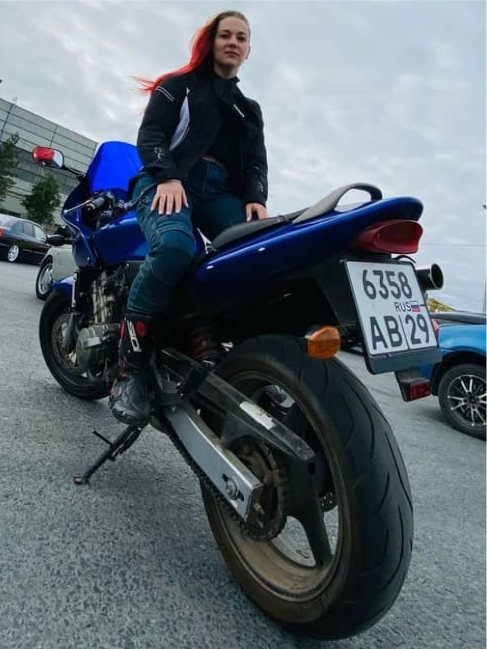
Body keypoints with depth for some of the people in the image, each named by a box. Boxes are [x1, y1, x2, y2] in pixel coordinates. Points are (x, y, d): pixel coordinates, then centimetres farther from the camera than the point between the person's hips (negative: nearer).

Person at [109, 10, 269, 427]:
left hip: (223, 193, 4)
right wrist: (166, 176, -15)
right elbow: (150, 134, 6)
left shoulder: (251, 110, 33)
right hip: (169, 183, -3)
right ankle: (130, 369, -30)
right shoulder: (180, 84, 21)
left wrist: (255, 197, -5)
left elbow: (257, 162, 19)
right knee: (175, 246, -39)